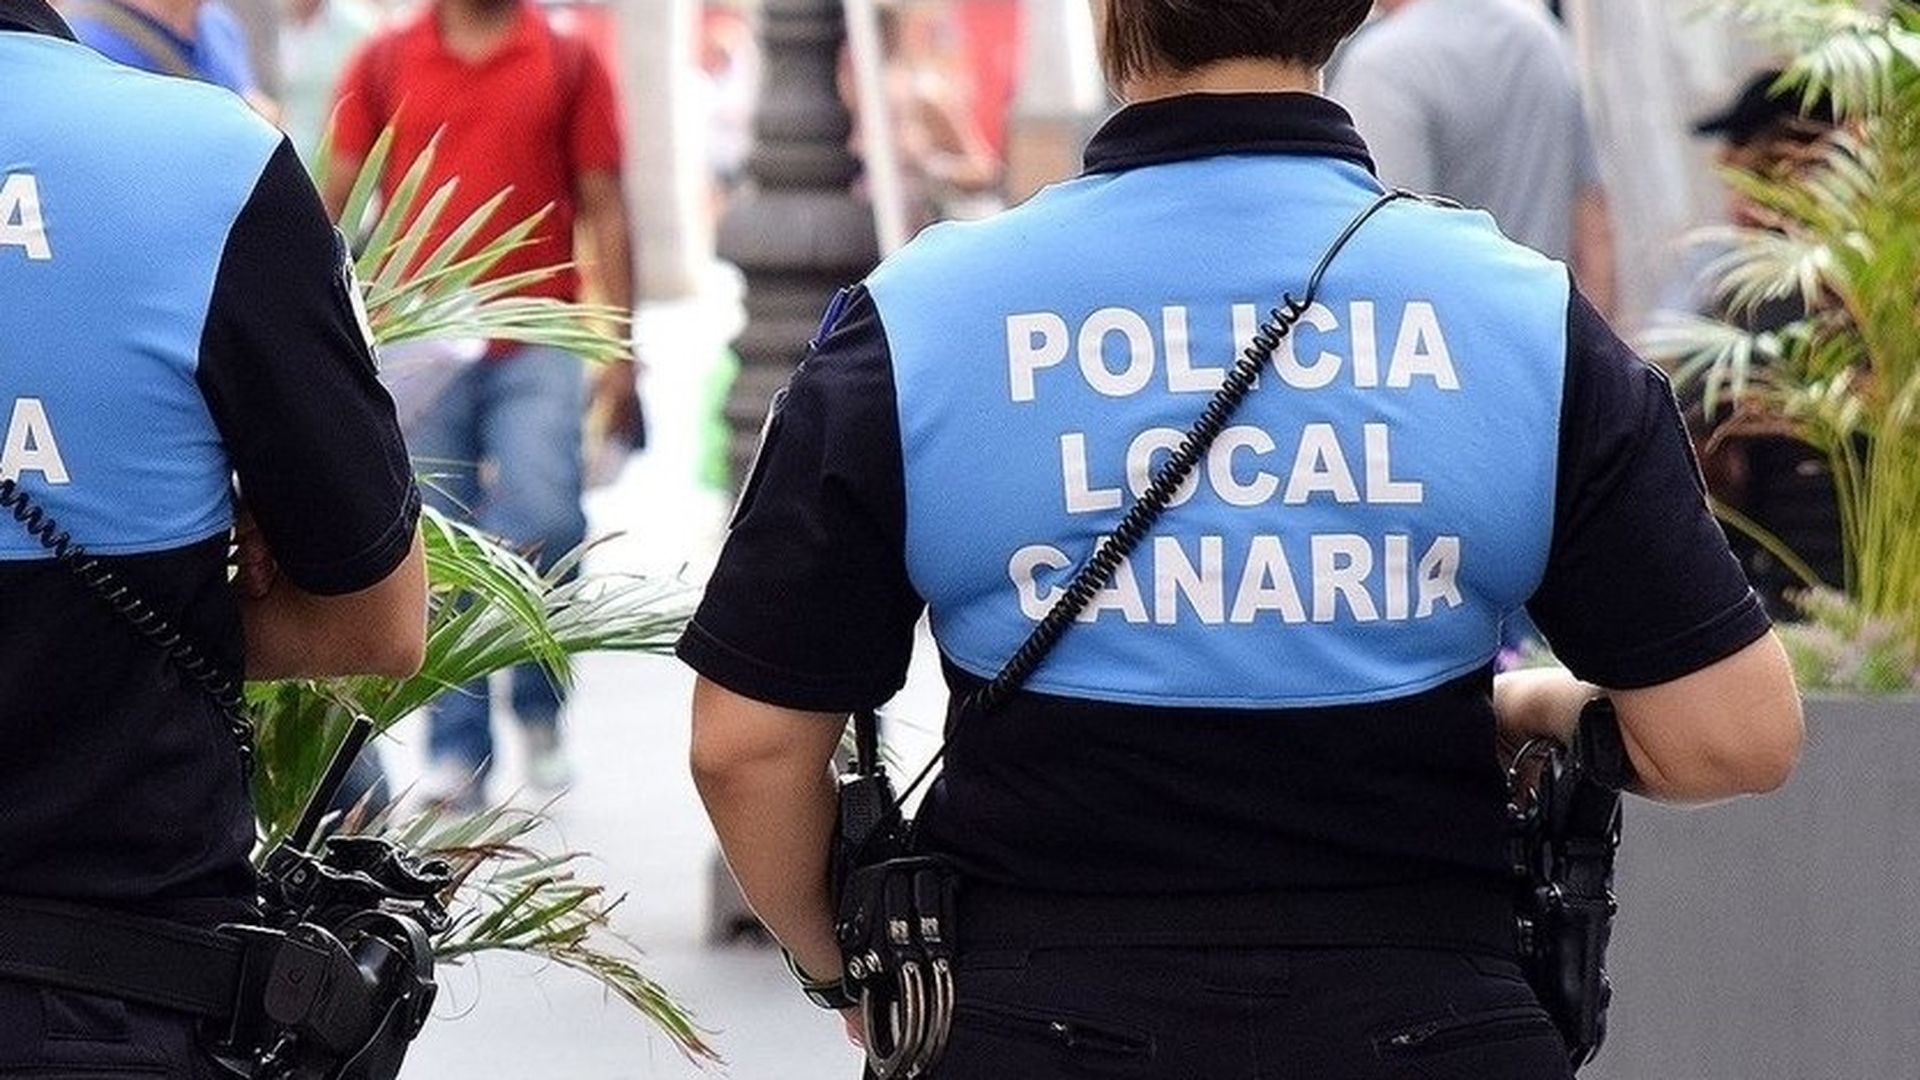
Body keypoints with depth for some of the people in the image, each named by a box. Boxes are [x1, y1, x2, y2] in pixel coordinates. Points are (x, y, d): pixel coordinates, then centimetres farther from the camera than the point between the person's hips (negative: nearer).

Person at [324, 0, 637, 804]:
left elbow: (604, 211, 5)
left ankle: (539, 704, 8)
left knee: (544, 524, -15)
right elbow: (335, 201, 8)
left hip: (535, 350, -1)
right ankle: (457, 749, 11)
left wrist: (620, 352, -1)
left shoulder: (569, 64, 6)